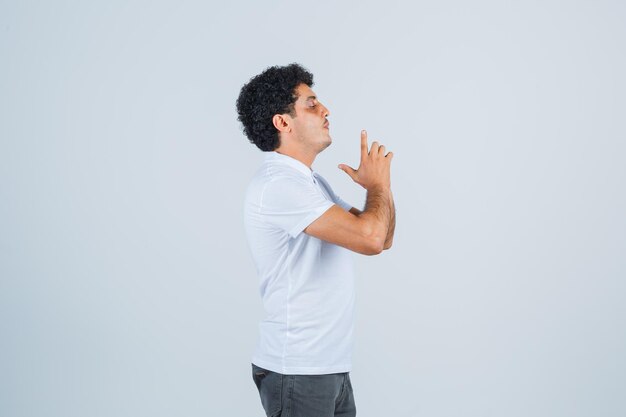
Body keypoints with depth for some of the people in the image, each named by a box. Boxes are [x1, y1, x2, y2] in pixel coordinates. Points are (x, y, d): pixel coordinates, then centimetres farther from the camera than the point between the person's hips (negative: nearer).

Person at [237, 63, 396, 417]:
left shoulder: (311, 182, 14)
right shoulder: (278, 184, -19)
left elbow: (383, 238, 17)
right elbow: (369, 238, -26)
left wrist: (379, 181, 1)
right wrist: (378, 184, -7)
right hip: (297, 373, -9)